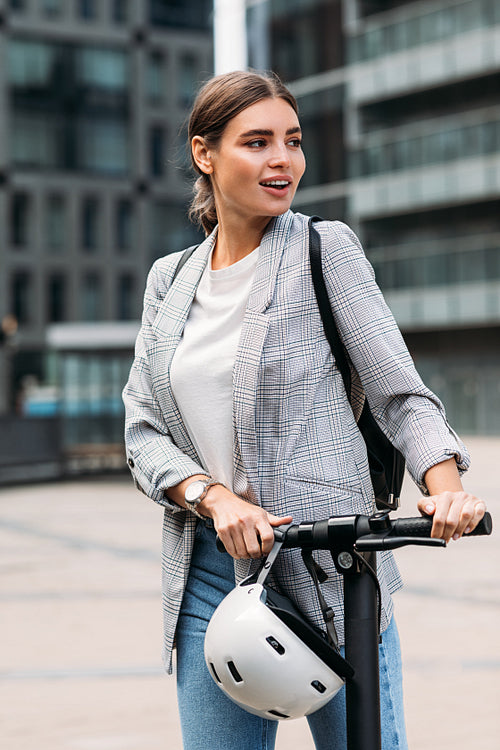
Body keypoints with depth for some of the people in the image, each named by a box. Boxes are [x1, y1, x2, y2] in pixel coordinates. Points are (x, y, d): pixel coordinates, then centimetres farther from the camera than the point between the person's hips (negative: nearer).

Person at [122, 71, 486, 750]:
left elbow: (401, 393, -5)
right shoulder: (169, 280, 10)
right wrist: (216, 497, -14)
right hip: (209, 570, 4)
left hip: (328, 570, -3)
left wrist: (445, 486, -23)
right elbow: (143, 431, 5)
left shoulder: (327, 250, -2)